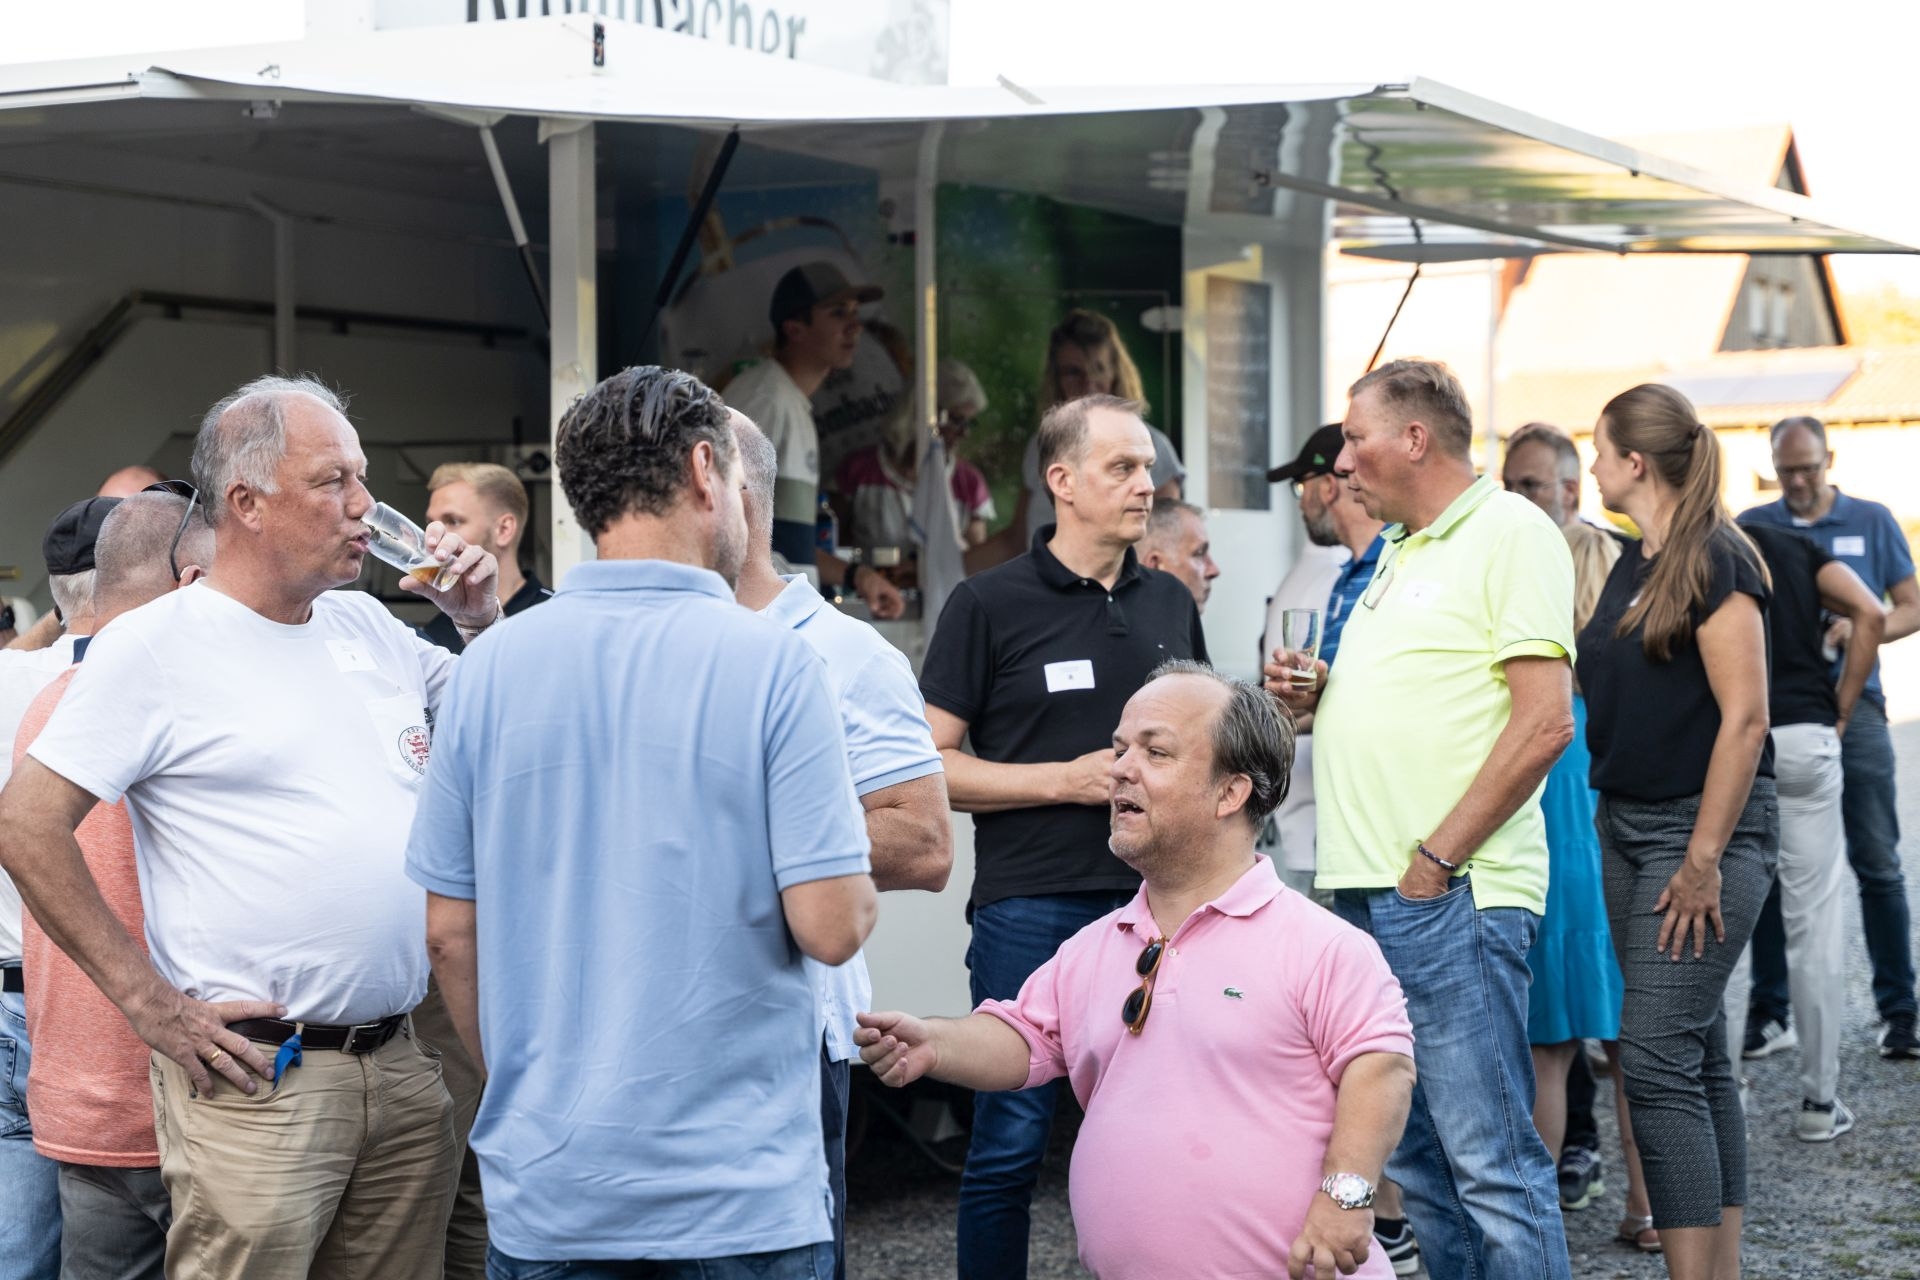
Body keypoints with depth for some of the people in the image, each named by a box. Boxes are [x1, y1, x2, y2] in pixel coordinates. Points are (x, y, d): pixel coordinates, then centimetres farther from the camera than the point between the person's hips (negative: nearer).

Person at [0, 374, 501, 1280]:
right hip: (254, 1077, -6)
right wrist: (149, 1000, -11)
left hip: (401, 1065, 6)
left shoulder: (368, 627, 13)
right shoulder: (154, 646, -5)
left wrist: (483, 617, 7)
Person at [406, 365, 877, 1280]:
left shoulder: (490, 667, -1)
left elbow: (449, 931, 4)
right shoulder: (771, 663, -11)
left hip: (543, 1191, 3)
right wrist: (854, 894, 8)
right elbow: (831, 928, -14)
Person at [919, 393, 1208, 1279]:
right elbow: (929, 766, -5)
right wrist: (1066, 781, -12)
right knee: (1011, 1145, -1)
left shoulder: (1171, 603, 14)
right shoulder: (991, 604, -2)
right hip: (1033, 907, -4)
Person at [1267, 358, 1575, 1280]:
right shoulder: (1401, 551, 20)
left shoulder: (1510, 532, -8)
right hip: (1367, 894, 9)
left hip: (1450, 899, -9)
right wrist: (1318, 698, 8)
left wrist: (1433, 861, -17)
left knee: (1488, 1161, -8)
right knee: (1416, 1161, 13)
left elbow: (1544, 722, -17)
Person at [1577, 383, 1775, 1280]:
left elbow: (1745, 717, -18)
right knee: (1697, 1054, 11)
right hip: (1626, 824, 9)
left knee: (1657, 1056, -13)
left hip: (1706, 827, -9)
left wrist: (1704, 859, -20)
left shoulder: (1714, 561, -13)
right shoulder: (1630, 568, 13)